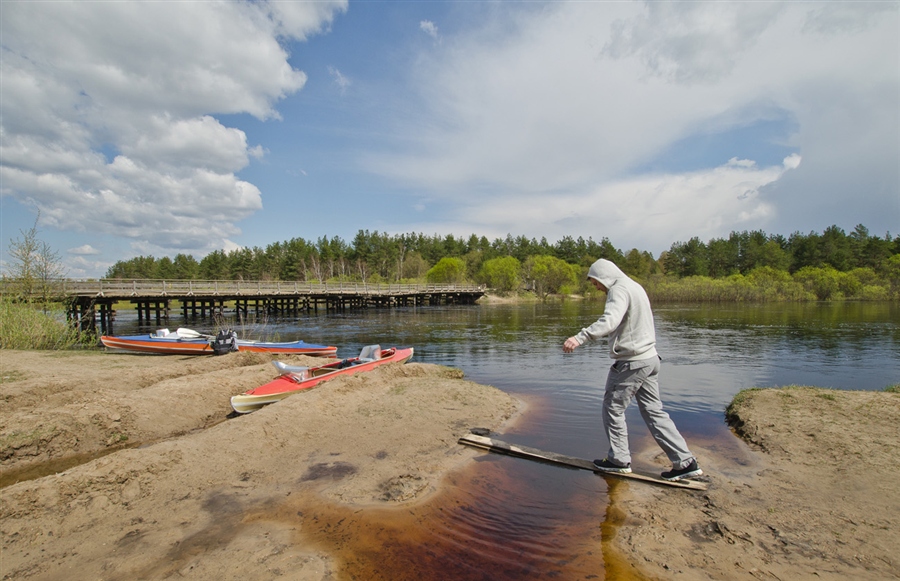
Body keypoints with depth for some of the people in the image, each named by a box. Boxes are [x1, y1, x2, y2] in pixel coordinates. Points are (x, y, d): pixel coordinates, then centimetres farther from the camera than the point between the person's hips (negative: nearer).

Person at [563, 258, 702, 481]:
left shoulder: (620, 289, -16)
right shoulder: (635, 287, 15)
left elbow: (610, 320, -35)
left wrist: (580, 337, -44)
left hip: (631, 362, -10)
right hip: (649, 358, 10)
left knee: (613, 408, 5)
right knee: (653, 410, 14)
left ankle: (619, 459, 17)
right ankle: (685, 461, 17)